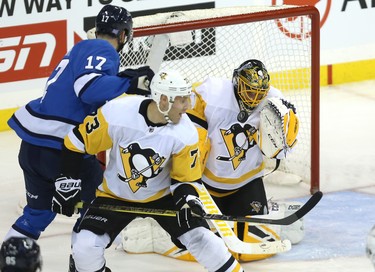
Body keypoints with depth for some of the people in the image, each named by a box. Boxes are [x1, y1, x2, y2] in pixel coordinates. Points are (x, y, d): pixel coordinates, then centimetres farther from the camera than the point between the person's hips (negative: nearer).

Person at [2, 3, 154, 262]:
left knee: (40, 211, 21)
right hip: (60, 148, -9)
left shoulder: (82, 48, 21)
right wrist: (130, 84, -23)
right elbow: (90, 87, -25)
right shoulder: (103, 52, -8)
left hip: (33, 144, 9)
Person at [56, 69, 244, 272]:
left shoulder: (185, 134, -21)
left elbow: (186, 178, -7)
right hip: (115, 195, -1)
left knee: (201, 238, -14)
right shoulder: (116, 114, -27)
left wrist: (187, 198, -28)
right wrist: (68, 184, -8)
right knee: (85, 246, -17)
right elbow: (77, 143, -13)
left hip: (163, 195, 1)